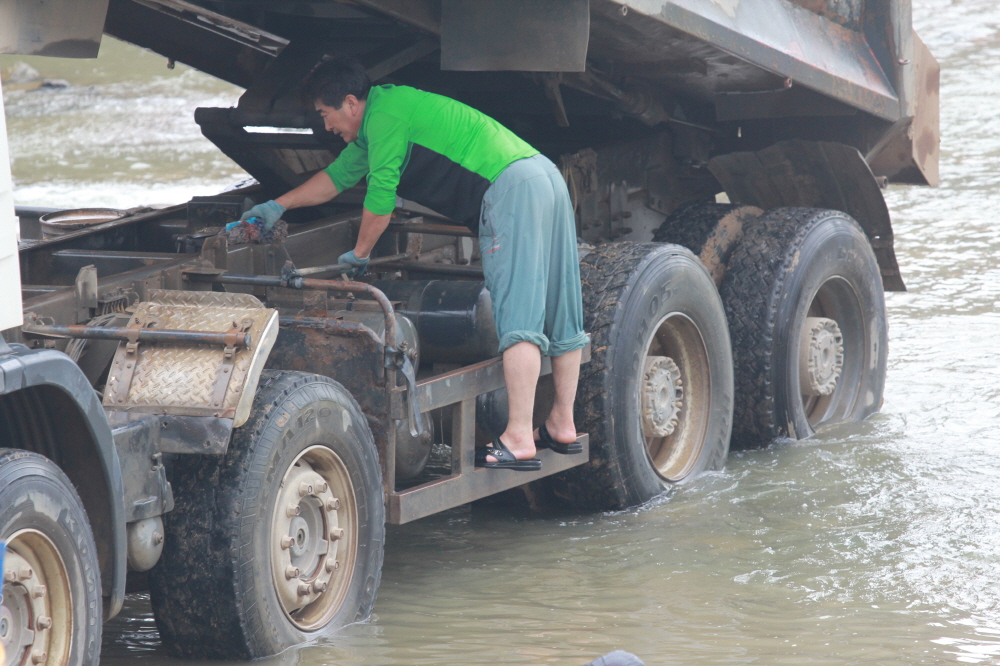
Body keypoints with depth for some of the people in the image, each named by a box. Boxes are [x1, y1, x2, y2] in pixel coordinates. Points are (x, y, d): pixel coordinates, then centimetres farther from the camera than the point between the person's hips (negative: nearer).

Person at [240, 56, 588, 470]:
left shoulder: (386, 117, -5)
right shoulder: (378, 123, 29)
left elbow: (380, 199, -2)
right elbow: (336, 177, 42)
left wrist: (359, 254, 12)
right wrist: (279, 206, 47)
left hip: (510, 186, -11)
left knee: (518, 316, -15)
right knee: (557, 312, 15)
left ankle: (518, 442, -21)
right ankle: (563, 427, 23)